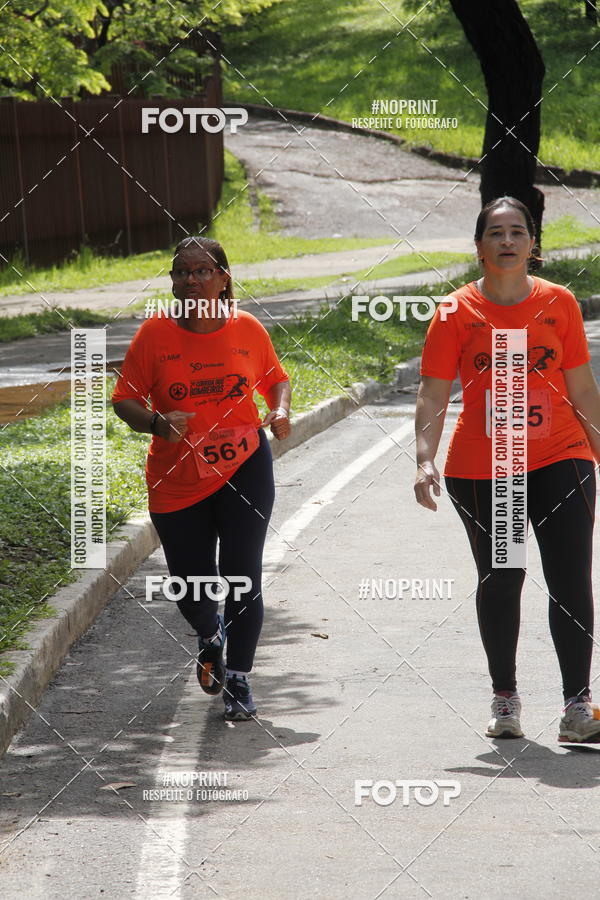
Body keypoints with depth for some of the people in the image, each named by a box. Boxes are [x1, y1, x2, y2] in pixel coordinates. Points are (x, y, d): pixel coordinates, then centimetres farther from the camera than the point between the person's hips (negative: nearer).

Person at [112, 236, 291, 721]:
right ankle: (211, 636, 43)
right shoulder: (155, 333, -7)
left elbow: (276, 378, 15)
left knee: (241, 579, -7)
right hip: (176, 482, 1)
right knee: (191, 589, 7)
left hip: (244, 470, 0)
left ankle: (239, 680, 11)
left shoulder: (248, 329, -2)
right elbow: (124, 399, -4)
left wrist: (281, 409, -6)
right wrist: (157, 422, -24)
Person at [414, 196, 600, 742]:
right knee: (499, 581, 9)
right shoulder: (459, 312, -1)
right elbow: (433, 395, -4)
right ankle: (505, 698, 25)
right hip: (480, 469, 0)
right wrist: (425, 458, -16)